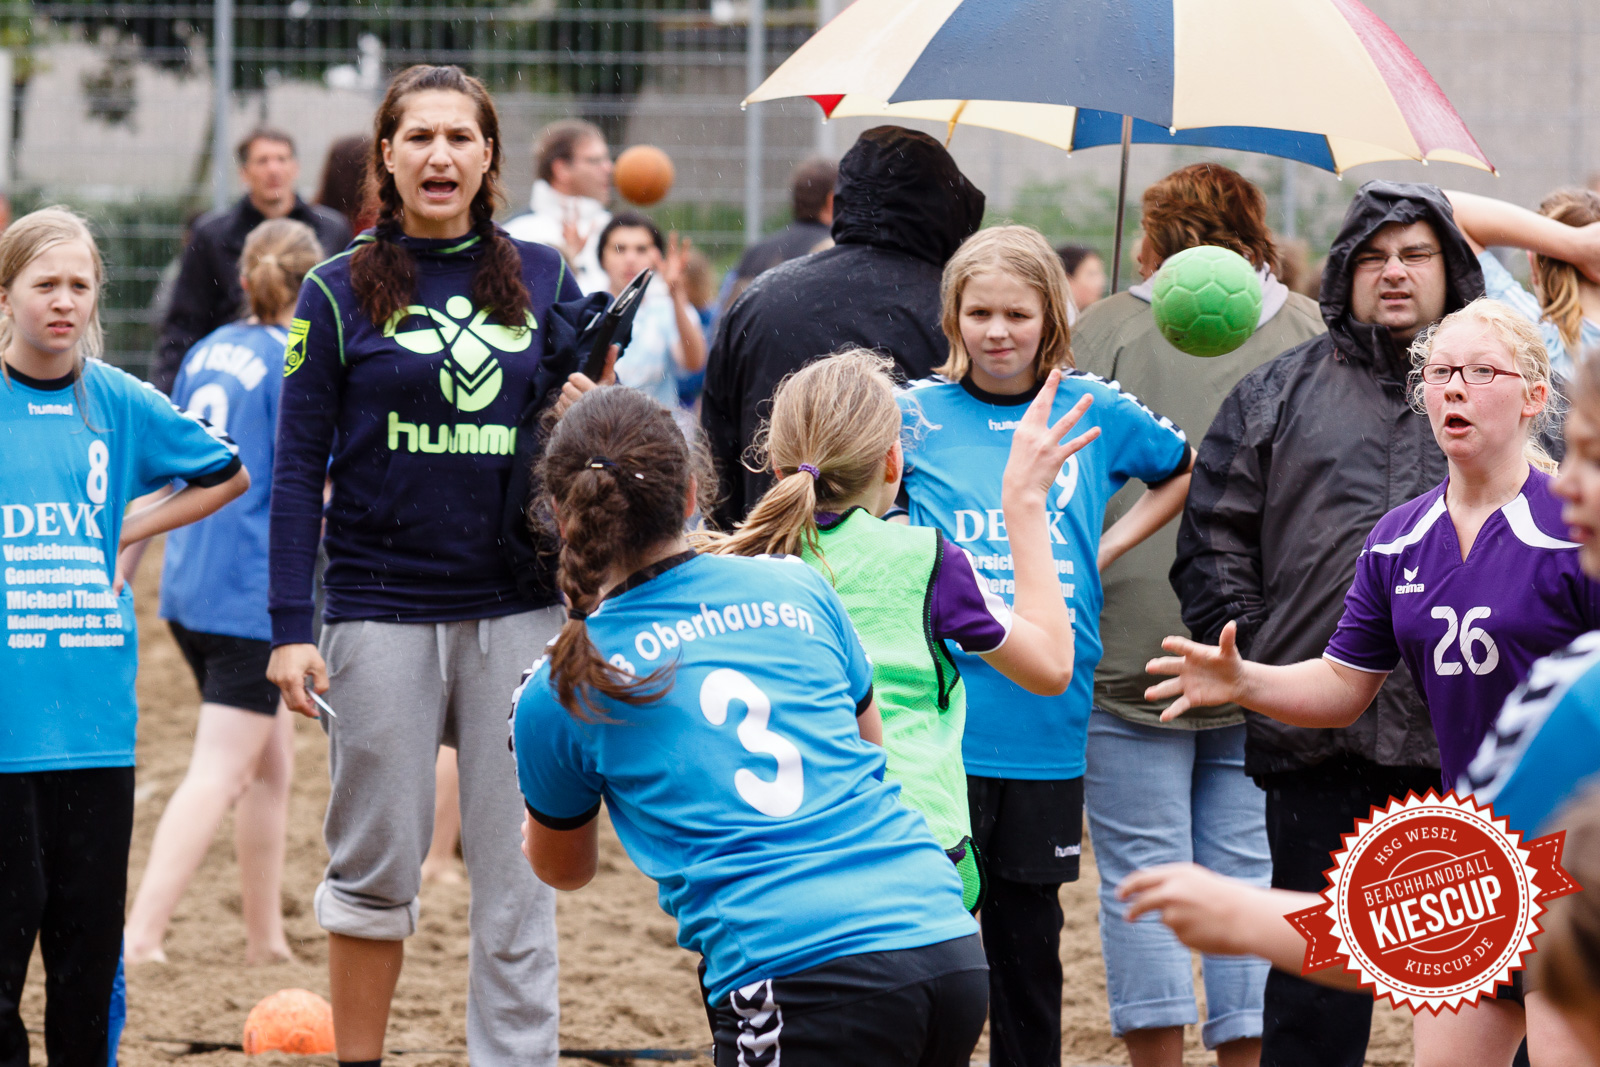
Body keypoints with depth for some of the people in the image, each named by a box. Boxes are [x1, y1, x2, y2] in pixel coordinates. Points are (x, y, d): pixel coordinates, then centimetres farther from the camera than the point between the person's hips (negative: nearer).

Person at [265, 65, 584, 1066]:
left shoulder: (544, 278, 7)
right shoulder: (340, 291, 1)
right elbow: (298, 466, 0)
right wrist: (291, 627, -6)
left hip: (518, 610, 1)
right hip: (382, 607, -1)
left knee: (516, 868, 1)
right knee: (376, 866, 3)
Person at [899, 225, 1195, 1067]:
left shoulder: (1094, 411, 6)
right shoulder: (918, 414, 1)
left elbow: (1186, 470, 23)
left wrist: (1111, 545, 11)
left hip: (1048, 728, 2)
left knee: (1029, 937, 10)